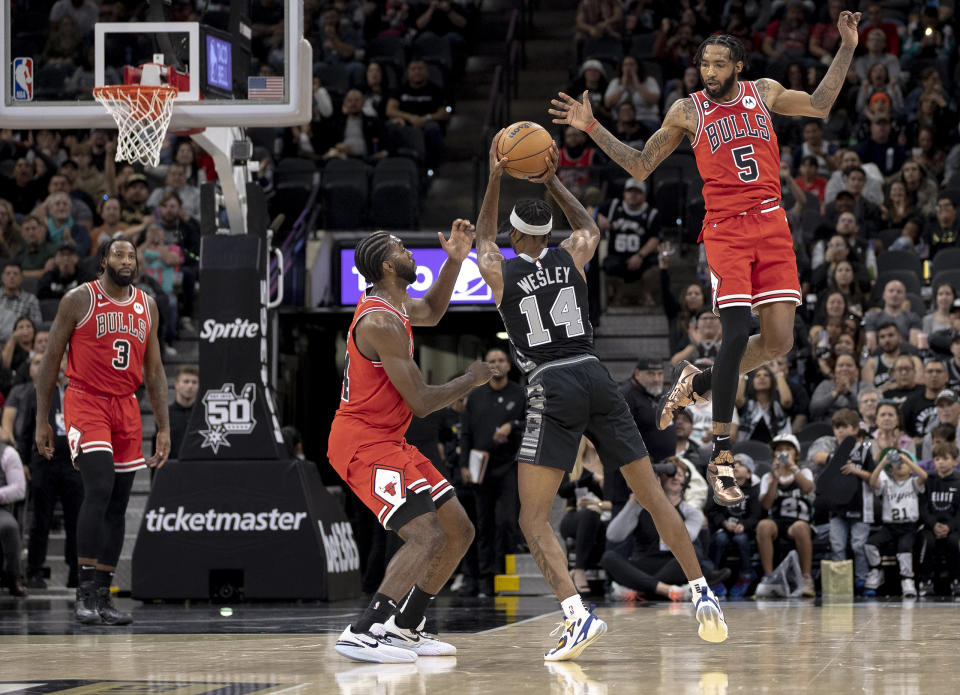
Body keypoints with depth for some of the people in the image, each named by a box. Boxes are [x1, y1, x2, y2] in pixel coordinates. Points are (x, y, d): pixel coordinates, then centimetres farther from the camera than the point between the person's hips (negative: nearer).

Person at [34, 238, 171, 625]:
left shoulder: (147, 307, 10)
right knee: (99, 489, -21)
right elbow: (51, 360, 0)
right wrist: (42, 421, -3)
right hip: (86, 402, -5)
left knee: (118, 505, 4)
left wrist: (163, 426, 9)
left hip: (126, 408, 5)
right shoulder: (79, 300, -4)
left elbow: (154, 371, 15)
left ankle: (102, 597, 9)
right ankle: (85, 593, -18)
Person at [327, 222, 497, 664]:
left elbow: (431, 312, 35)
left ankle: (404, 627, 16)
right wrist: (472, 380, -6)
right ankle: (362, 633, -22)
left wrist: (454, 261, 20)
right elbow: (421, 402, -22)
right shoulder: (380, 322, -21)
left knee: (459, 531, 10)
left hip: (389, 441, 10)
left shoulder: (393, 305, 9)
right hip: (363, 443, -10)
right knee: (427, 536, -22)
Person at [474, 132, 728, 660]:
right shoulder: (571, 256, 9)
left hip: (552, 389, -4)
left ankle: (578, 615, -24)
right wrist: (551, 181, 36)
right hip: (596, 379, 4)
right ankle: (702, 595, 6)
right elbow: (590, 227, 35)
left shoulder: (498, 271, 3)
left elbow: (484, 239, 29)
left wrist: (494, 180, 31)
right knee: (652, 495, 11)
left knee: (534, 517, -4)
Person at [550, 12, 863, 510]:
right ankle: (721, 458, -11)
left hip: (771, 226, 4)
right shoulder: (687, 111, 4)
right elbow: (640, 166, 10)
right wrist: (592, 128, 2)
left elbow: (820, 105, 23)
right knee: (737, 331, -18)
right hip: (725, 229, -4)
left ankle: (698, 382, 23)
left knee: (779, 342, -4)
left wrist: (847, 47, 17)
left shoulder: (765, 93, 11)